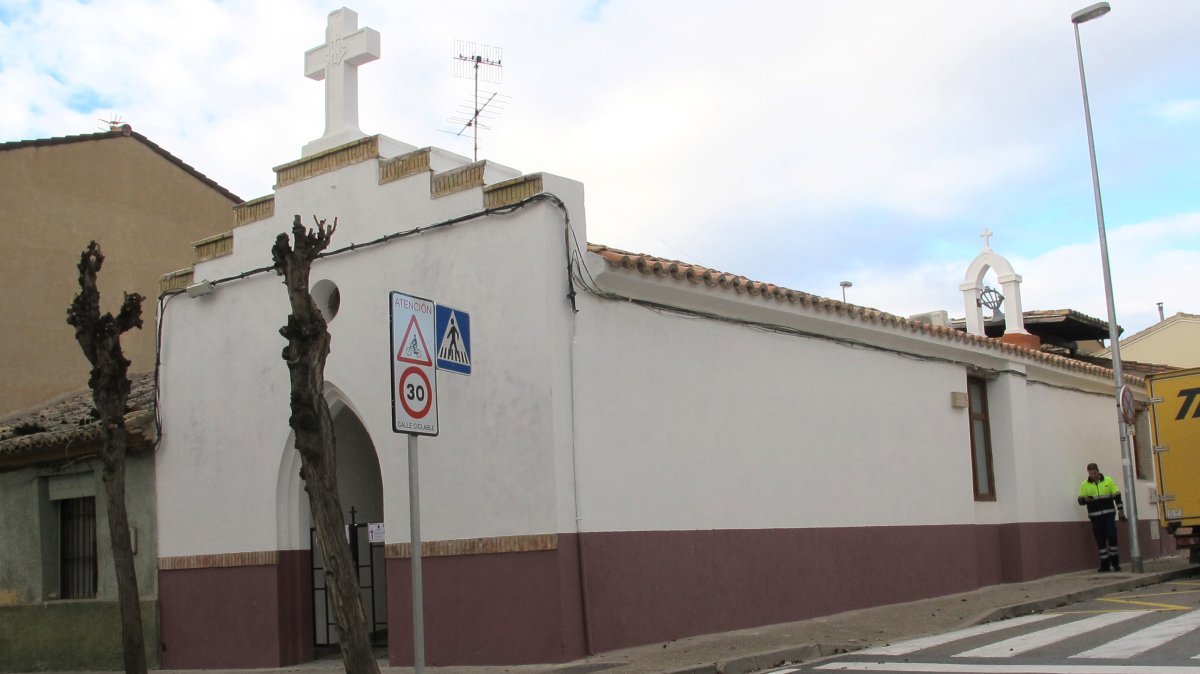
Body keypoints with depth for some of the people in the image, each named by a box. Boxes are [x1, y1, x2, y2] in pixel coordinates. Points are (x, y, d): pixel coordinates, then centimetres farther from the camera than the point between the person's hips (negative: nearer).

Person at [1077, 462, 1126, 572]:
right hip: (1095, 516, 1)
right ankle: (1104, 564, 9)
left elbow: (1117, 496, 6)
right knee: (1100, 540, 2)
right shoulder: (1085, 485, 4)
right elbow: (1080, 500, 2)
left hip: (1109, 514, -1)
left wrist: (1120, 511, 2)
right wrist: (1085, 499, -21)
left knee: (1112, 536, -7)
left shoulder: (1108, 481, 3)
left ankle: (1115, 561, 8)